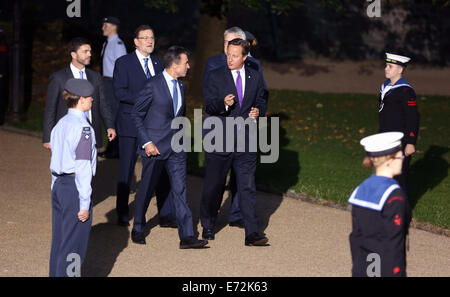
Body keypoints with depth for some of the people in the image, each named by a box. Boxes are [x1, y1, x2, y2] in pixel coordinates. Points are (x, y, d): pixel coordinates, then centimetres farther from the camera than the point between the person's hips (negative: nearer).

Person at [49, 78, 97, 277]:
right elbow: (83, 168, -19)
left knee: (58, 241, 15)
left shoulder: (60, 125, 10)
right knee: (73, 245, -1)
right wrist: (84, 203, -17)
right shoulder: (83, 128, -17)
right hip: (75, 187, -8)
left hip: (59, 186, 8)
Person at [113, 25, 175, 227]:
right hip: (131, 125, -4)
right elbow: (119, 92, -12)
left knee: (162, 170, 0)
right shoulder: (124, 63, -2)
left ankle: (166, 216, 4)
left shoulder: (158, 64, 14)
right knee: (126, 171, 4)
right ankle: (122, 214, 17)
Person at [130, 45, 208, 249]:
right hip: (154, 147, -5)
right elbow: (136, 114, -8)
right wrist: (146, 142, -13)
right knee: (147, 189, 8)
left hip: (176, 147, 5)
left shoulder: (181, 86, 10)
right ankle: (138, 230, 28)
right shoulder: (153, 85, -11)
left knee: (180, 190, -2)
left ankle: (186, 236, -6)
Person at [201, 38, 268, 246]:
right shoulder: (216, 76, -1)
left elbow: (261, 102, 19)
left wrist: (258, 112, -4)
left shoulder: (255, 77, 8)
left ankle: (252, 234, -6)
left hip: (246, 142, 1)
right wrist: (223, 104, -27)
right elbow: (208, 106, -6)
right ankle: (208, 227, 29)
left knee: (247, 188, -5)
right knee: (213, 186, 10)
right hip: (220, 141, -1)